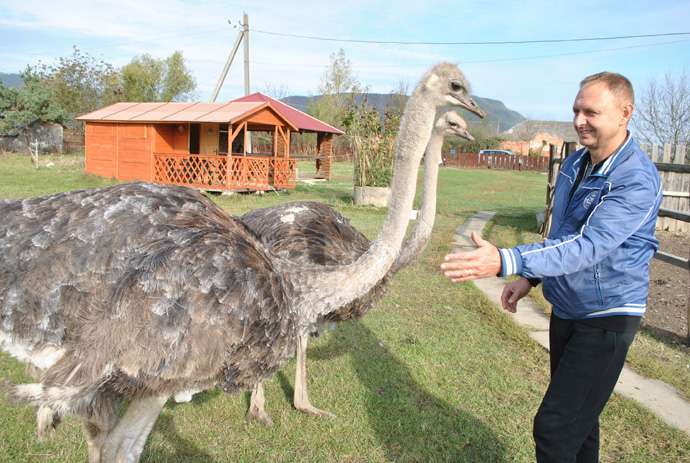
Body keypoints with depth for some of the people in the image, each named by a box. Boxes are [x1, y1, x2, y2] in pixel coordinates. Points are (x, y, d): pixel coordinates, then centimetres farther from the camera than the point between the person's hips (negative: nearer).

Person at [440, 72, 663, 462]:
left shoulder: (638, 181, -22)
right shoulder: (575, 164, 5)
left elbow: (587, 247, -34)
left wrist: (505, 262, -45)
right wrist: (530, 278, 10)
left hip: (606, 318, -8)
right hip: (566, 310, 8)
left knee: (554, 428, -8)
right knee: (577, 415, 21)